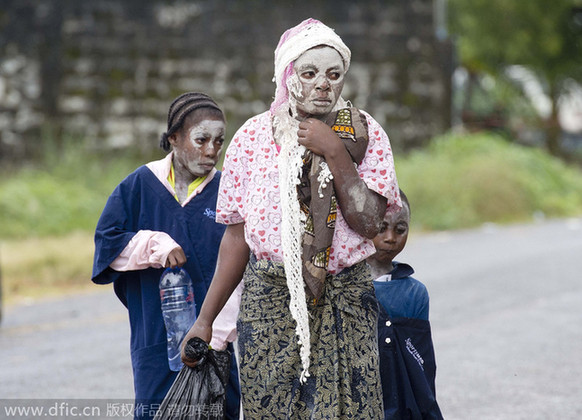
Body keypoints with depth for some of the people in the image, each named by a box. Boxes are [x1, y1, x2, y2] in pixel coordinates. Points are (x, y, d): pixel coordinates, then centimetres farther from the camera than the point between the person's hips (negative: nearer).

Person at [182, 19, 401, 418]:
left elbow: (369, 222, -10)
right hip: (270, 296, 0)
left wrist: (333, 152, -15)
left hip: (346, 301, 0)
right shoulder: (253, 137, 1)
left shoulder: (365, 134, 0)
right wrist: (206, 319, 5)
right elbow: (237, 235, 5)